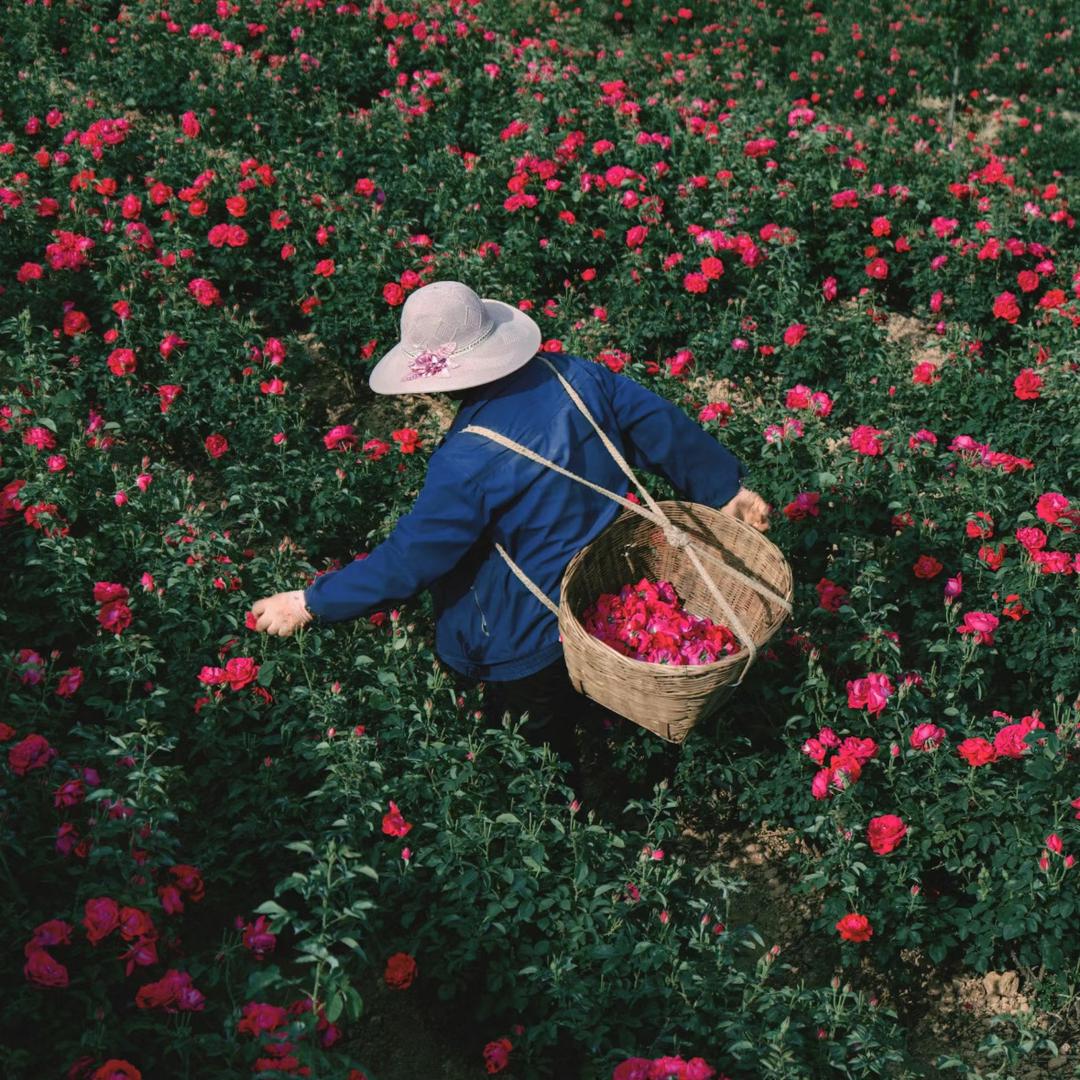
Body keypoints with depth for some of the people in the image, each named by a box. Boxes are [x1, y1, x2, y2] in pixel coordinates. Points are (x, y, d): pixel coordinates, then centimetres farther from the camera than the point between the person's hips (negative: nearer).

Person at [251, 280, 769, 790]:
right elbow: (662, 426, -3)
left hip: (529, 653, -8)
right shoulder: (573, 375, -13)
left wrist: (311, 603, -13)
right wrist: (728, 489, 13)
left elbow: (407, 562, -25)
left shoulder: (468, 460, -32)